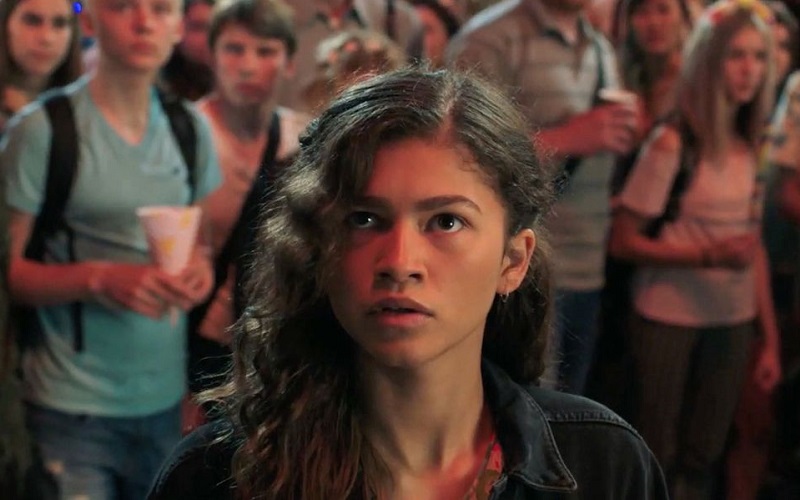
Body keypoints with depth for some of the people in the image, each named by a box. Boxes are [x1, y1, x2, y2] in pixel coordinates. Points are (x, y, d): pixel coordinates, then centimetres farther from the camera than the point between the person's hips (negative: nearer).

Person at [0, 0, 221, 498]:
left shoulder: (191, 128, 6)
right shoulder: (44, 130, -10)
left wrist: (202, 267, -5)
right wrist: (98, 278, -24)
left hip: (166, 400, 5)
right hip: (73, 409, -5)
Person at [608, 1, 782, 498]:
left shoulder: (753, 148, 4)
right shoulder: (672, 144, -13)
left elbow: (754, 244, 9)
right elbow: (624, 242, -13)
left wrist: (771, 338, 5)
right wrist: (710, 255, -23)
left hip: (734, 321, 5)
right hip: (669, 320, -5)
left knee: (703, 459, 12)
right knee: (656, 458, 4)